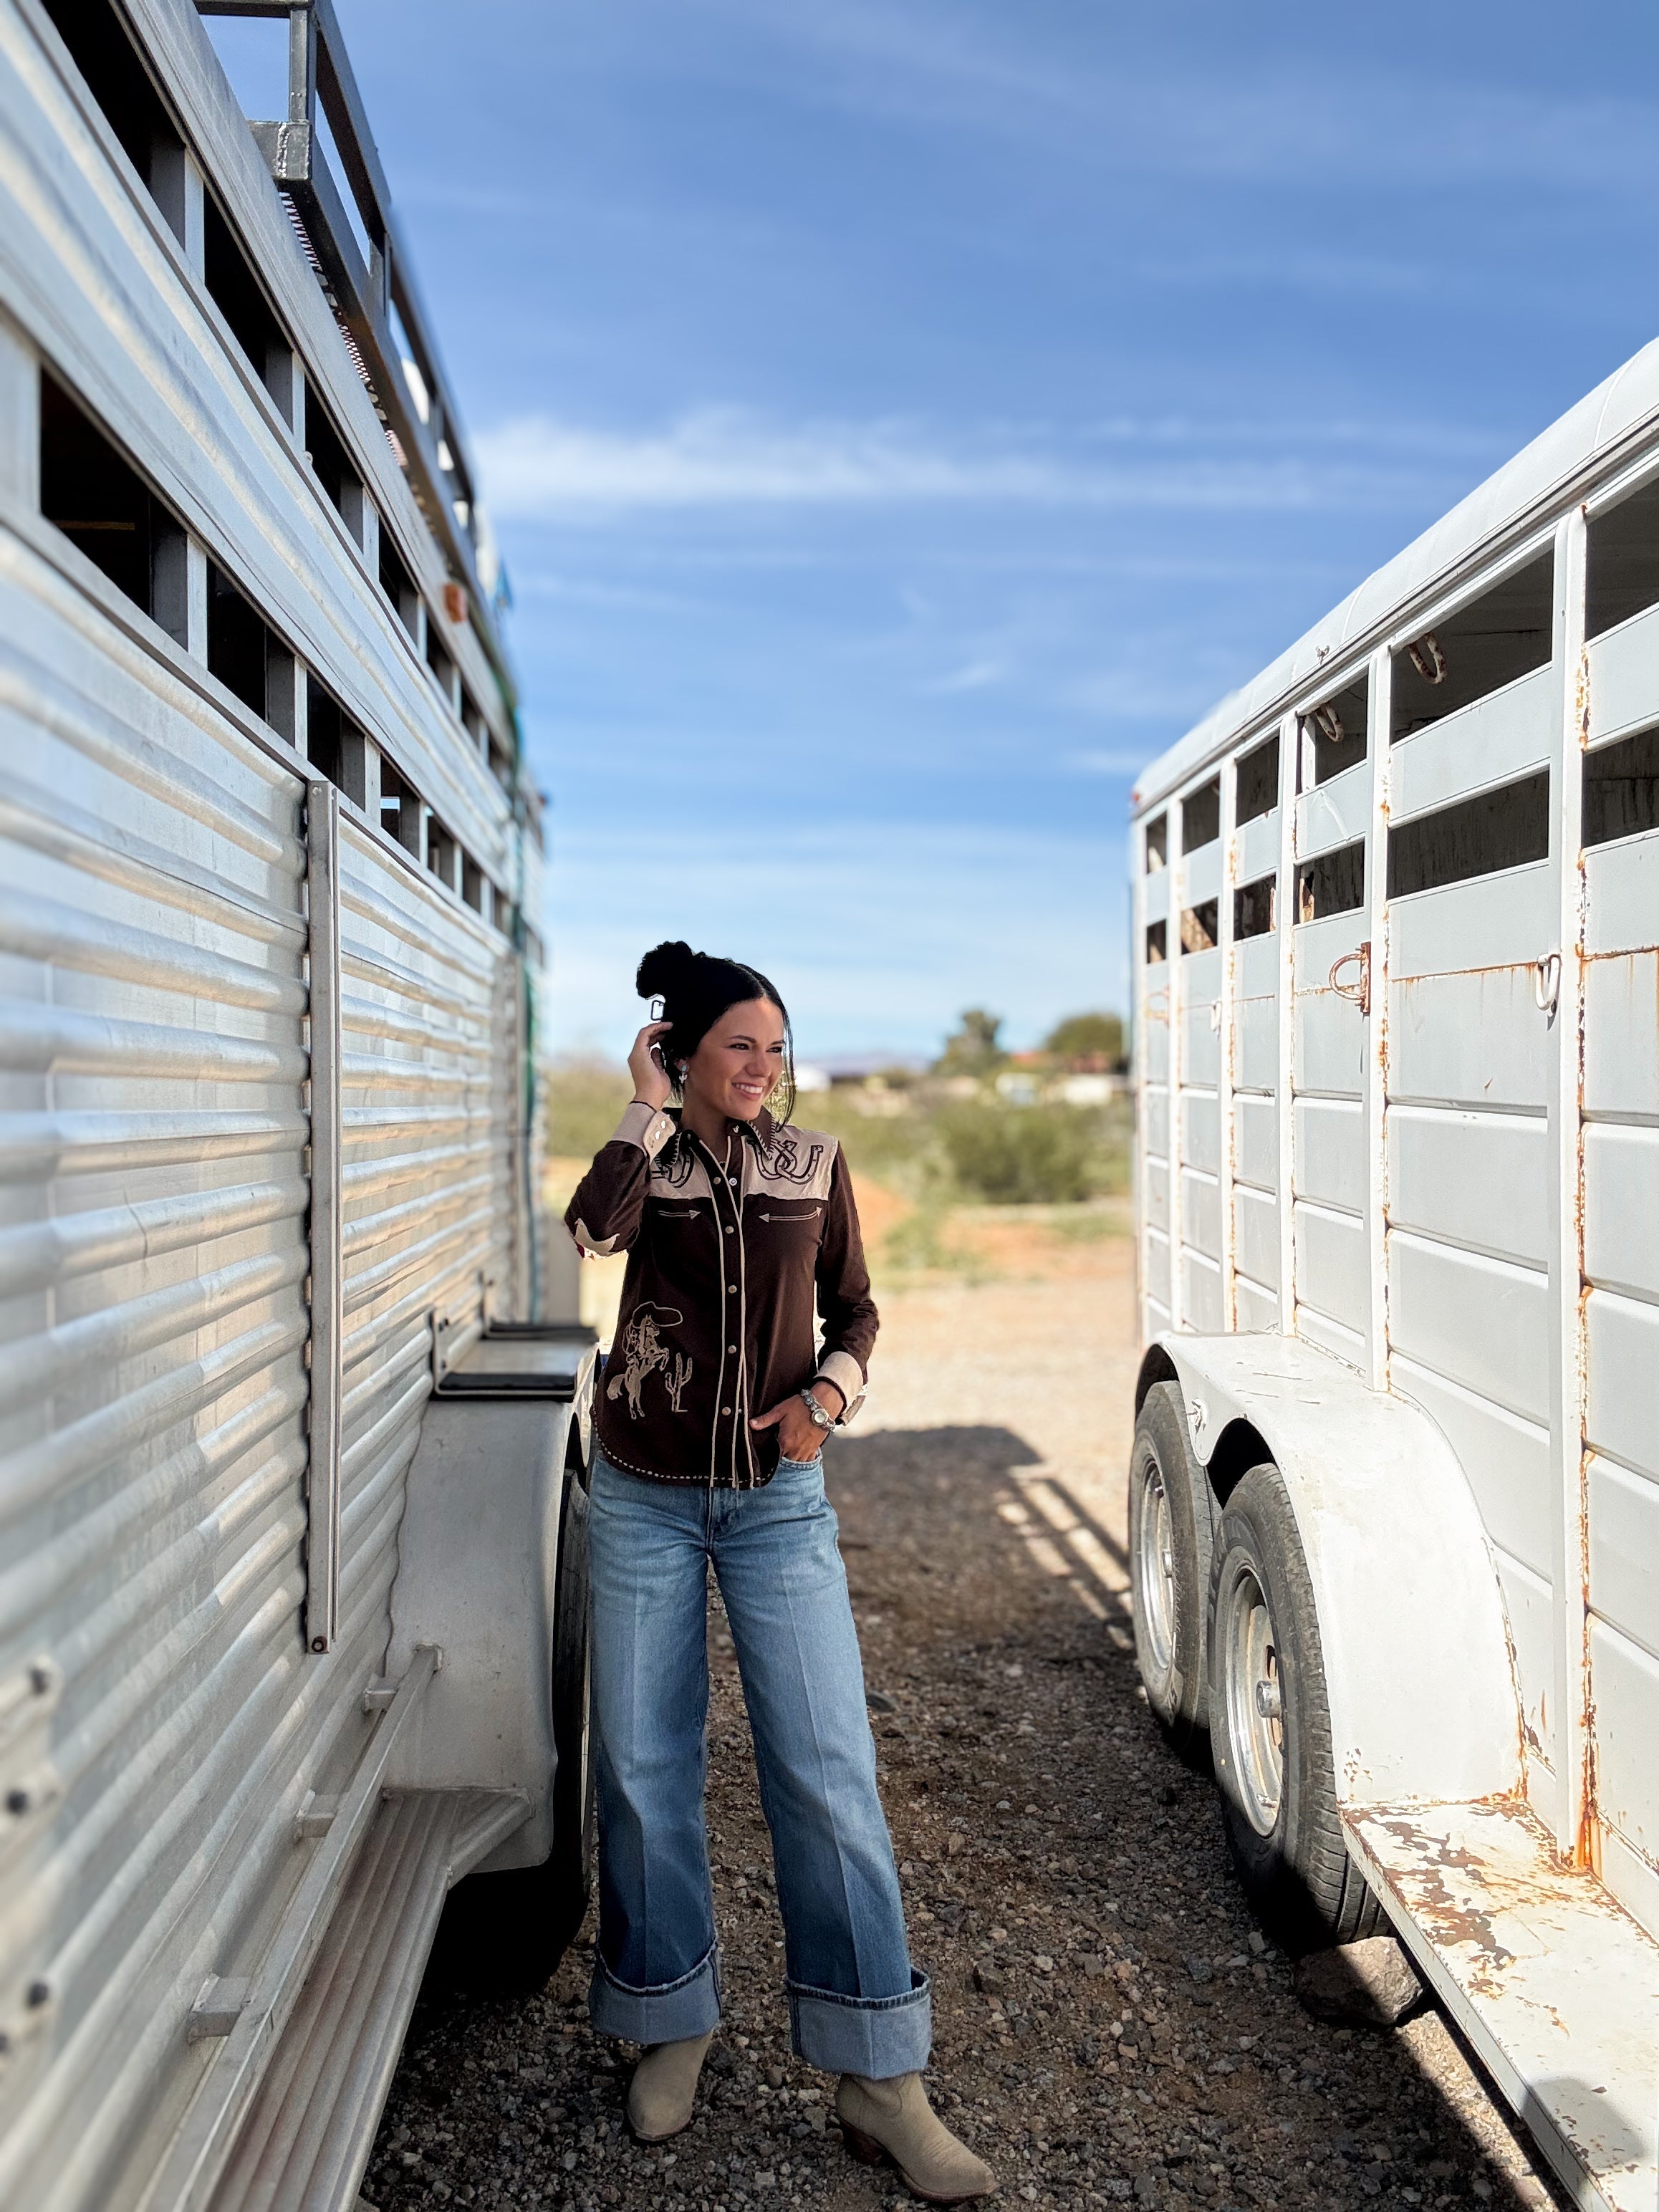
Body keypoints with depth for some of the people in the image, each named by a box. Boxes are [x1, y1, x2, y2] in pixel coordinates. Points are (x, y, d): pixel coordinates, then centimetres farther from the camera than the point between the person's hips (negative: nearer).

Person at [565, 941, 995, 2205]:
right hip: (645, 1500, 0)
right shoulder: (644, 1160, -2)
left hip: (779, 1498, 0)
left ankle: (880, 2083, 9)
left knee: (828, 1769, -3)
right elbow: (593, 1228, -26)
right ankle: (675, 2023, 30)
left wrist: (830, 1395, -10)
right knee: (645, 1767, 9)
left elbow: (855, 1309, 8)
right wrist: (651, 1110, -17)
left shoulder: (815, 1164, 0)